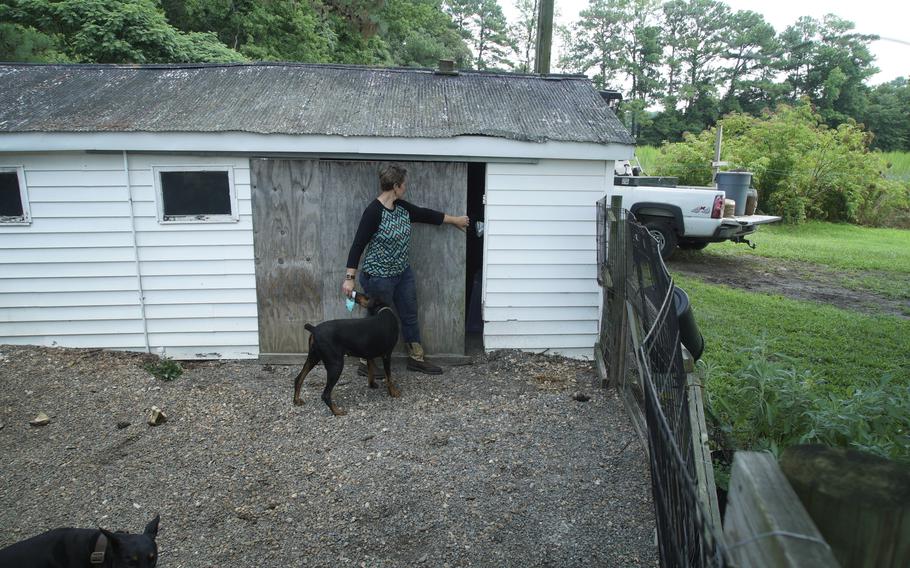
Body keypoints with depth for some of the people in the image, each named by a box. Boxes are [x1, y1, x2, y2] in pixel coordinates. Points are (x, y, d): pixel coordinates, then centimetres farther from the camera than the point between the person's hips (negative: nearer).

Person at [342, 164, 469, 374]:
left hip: (403, 273, 8)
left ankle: (416, 359, 32)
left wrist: (455, 220, 25)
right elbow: (358, 245, -22)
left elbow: (425, 214, 16)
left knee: (410, 317, 16)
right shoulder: (374, 211, -22)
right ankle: (366, 363, 24)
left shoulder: (401, 207, 2)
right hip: (379, 278, -8)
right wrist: (350, 278, -24)